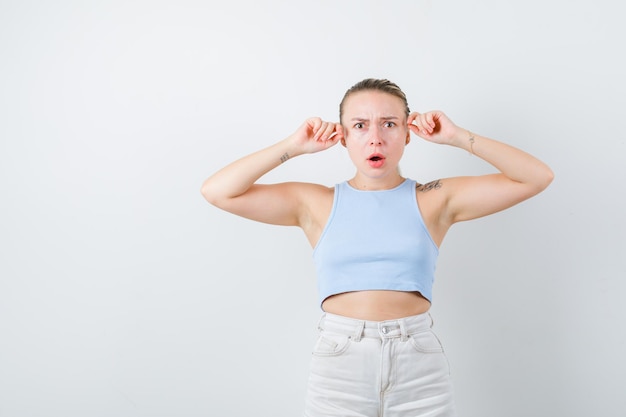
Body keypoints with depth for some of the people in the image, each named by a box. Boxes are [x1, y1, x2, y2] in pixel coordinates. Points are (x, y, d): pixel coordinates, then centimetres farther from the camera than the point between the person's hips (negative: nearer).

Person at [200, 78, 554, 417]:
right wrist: (293, 147, -2)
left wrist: (458, 137, -3)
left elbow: (537, 177, 0)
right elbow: (217, 191, -1)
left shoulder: (434, 200, 4)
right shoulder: (317, 204, 5)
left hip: (421, 371, 0)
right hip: (338, 364, 0)